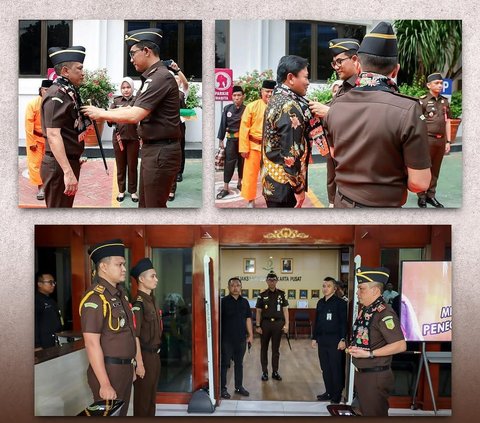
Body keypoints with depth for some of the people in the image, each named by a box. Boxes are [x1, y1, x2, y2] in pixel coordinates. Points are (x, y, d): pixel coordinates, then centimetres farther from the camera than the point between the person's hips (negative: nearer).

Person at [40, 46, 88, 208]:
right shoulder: (57, 95, -17)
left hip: (69, 161, 10)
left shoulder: (69, 93, 12)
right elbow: (53, 135, -26)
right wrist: (68, 172, -32)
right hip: (59, 165, -10)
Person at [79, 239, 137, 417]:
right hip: (108, 370, -8)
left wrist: (130, 365, 17)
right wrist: (105, 384, -23)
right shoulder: (95, 298, -17)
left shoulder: (120, 293, 10)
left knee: (121, 414, 16)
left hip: (125, 368, 8)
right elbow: (92, 344, -21)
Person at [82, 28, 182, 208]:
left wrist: (101, 114, -11)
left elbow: (133, 116, -24)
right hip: (151, 149, 10)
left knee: (155, 206, -3)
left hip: (161, 152, -10)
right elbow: (134, 110, 17)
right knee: (145, 205, 17)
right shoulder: (152, 77, 14)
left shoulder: (161, 77, -19)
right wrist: (102, 114, 8)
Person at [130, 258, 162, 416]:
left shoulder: (151, 300, 10)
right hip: (144, 356, -9)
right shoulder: (137, 303, -18)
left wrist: (156, 355, 18)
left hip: (155, 355, 9)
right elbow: (134, 336, -21)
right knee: (143, 398, 3)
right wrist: (139, 363, -21)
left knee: (152, 396, 18)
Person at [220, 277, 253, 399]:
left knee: (239, 363, 13)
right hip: (227, 339, -4)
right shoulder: (223, 301, -6)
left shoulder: (244, 302, 7)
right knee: (224, 364, 2)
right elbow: (218, 319, -6)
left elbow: (248, 319, 11)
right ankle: (222, 388, 10)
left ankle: (239, 387, 24)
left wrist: (250, 335, 8)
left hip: (241, 339, 4)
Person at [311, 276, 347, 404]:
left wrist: (343, 339, -16)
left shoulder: (340, 303, -7)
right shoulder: (320, 303, 12)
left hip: (334, 340, -6)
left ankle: (337, 395, 8)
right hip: (322, 340, 6)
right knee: (325, 368, 10)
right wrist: (314, 338, 14)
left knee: (336, 369, -1)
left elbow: (344, 322, -10)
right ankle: (329, 392, 20)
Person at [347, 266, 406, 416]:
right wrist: (353, 347, 3)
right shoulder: (364, 310, 7)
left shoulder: (384, 313, -21)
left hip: (376, 376, -9)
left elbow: (400, 345, -27)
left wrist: (369, 354, -26)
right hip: (361, 374, 9)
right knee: (364, 412, 20)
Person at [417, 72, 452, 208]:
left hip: (441, 140, 5)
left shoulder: (445, 101, 12)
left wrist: (448, 141, 11)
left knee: (435, 170, 11)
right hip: (427, 139, -5)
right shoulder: (422, 101, -5)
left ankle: (431, 195, 20)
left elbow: (447, 122, 15)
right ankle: (421, 197, 6)